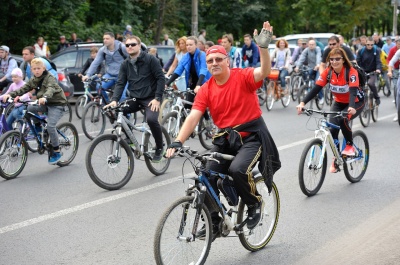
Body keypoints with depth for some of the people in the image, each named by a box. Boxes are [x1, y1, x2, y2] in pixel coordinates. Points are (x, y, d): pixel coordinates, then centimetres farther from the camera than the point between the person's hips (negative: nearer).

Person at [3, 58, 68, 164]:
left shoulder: (50, 78, -17)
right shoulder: (33, 80, 4)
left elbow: (50, 89, -36)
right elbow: (23, 89, -5)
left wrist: (44, 97, -57)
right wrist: (10, 95, -21)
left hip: (57, 104, -7)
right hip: (44, 104, 7)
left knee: (50, 126, -23)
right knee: (28, 109, -17)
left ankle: (56, 152, -9)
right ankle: (37, 126, 9)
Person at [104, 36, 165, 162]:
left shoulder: (150, 59, -7)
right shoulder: (125, 64, 8)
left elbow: (161, 78, -9)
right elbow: (120, 83, 2)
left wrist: (157, 98, -17)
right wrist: (114, 100, -14)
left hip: (150, 98, -5)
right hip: (134, 99, 5)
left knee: (151, 119, -32)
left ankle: (159, 148, -7)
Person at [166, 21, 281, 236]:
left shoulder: (243, 77, -10)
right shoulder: (206, 89, -1)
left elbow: (264, 72, -30)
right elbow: (193, 117, -9)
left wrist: (263, 46, -47)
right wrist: (177, 142, -22)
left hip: (251, 136, -4)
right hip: (225, 138, 5)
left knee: (237, 169, -29)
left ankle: (255, 203, 2)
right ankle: (213, 222, 9)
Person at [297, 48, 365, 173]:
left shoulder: (351, 72, -25)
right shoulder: (327, 72, -14)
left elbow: (353, 91, -37)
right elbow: (316, 88, -22)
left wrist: (351, 107, -56)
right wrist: (303, 103, -36)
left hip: (356, 102, -4)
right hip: (339, 102, 4)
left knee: (342, 119, -32)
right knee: (332, 128, -15)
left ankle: (350, 145, -6)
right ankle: (336, 159, 2)